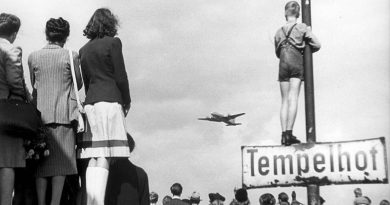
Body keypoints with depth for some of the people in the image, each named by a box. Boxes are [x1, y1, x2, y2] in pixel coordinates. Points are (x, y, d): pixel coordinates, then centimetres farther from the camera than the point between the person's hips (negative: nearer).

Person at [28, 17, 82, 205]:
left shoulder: (33, 57, 5)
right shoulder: (71, 56, -3)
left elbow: (33, 84, 16)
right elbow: (78, 84, 7)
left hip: (41, 112, 3)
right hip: (63, 113, -2)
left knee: (41, 161, 5)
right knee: (61, 160, -1)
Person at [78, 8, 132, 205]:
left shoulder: (84, 49, 16)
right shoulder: (113, 42, -1)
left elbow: (85, 81, 15)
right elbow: (120, 77, -5)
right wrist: (126, 101, 6)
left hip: (90, 103, 6)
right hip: (110, 101, -6)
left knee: (93, 157, 3)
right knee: (105, 158, -8)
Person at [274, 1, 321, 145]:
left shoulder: (279, 32, 13)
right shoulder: (302, 28, 4)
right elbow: (316, 45, 2)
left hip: (283, 63, 3)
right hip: (296, 63, -3)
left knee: (285, 100, 5)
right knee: (293, 98, -8)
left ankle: (284, 134, -3)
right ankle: (289, 133, -18)